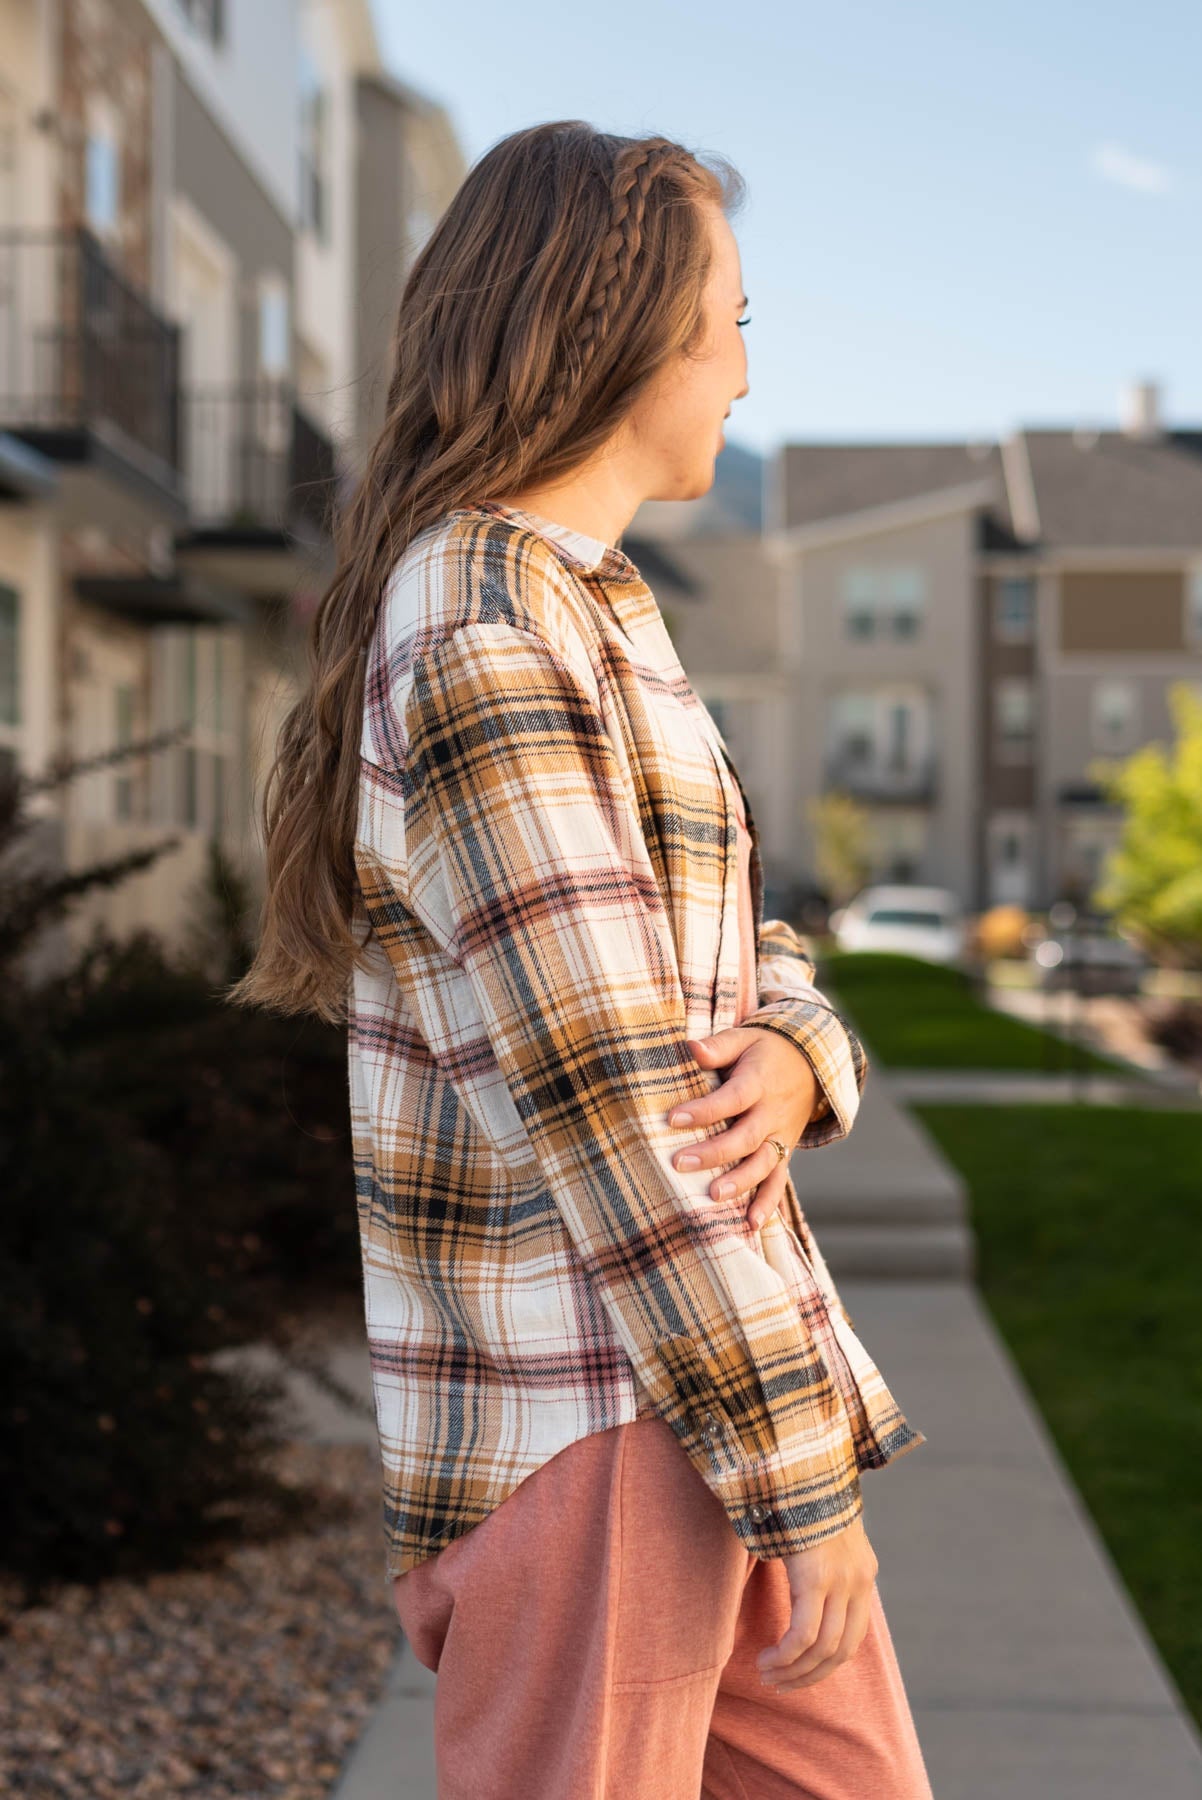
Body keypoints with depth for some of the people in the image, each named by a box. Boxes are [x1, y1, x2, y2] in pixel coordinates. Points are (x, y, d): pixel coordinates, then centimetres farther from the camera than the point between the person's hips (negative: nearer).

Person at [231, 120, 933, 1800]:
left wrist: (793, 1065, -10)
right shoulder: (480, 650, -18)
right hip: (588, 1410, -9)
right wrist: (805, 1477, -15)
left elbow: (741, 961, 15)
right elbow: (610, 1112, -21)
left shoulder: (586, 625, 14)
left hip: (700, 1350, 9)